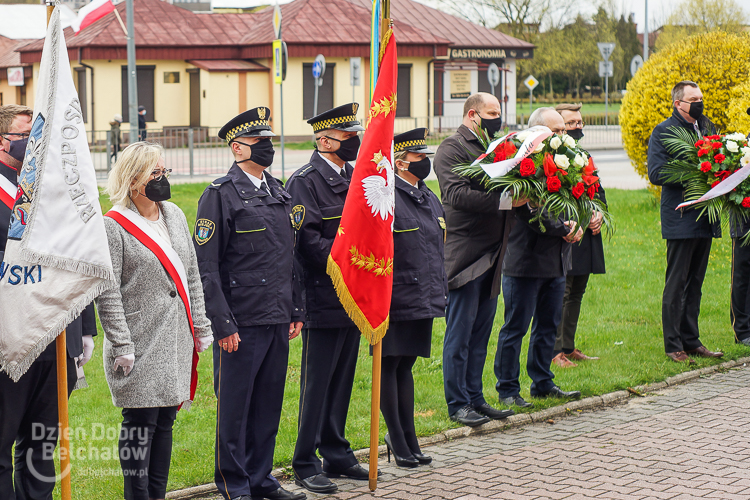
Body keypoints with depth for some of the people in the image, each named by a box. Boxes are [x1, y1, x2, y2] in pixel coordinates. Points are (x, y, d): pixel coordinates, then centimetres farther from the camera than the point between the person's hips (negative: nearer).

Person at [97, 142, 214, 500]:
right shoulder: (113, 225, -8)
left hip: (176, 340, 6)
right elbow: (108, 293, -11)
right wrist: (122, 346, -15)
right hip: (140, 346, -6)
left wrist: (201, 326, 13)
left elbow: (191, 277, 16)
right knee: (140, 422, -4)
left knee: (165, 420, 10)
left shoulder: (174, 215, 11)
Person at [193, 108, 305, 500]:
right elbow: (205, 266, -11)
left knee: (269, 404, 12)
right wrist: (222, 324, -15)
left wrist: (295, 312, 15)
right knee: (234, 406, 2)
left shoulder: (279, 193, 14)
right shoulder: (221, 194, -8)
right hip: (241, 323, -6)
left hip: (277, 321, 7)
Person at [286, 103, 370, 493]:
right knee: (316, 383, -1)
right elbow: (308, 242, -18)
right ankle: (306, 465, 6)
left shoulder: (355, 178, 14)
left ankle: (337, 455, 24)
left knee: (342, 380, 14)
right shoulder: (304, 182, -11)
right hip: (324, 299, -7)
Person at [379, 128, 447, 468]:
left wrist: (440, 292, 20)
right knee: (390, 366, 2)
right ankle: (398, 442, 7)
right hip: (396, 300, -8)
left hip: (423, 300, 8)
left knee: (406, 365, 13)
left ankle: (408, 440, 18)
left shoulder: (429, 198, 15)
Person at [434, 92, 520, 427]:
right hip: (465, 255, -8)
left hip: (491, 256, 8)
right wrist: (506, 201, -25)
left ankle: (475, 398, 21)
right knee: (460, 333, -2)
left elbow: (507, 186, 21)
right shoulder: (452, 149, -9)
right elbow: (457, 194, -23)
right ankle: (457, 404, 4)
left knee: (481, 332, 13)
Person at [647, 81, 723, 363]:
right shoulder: (663, 132, -6)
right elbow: (656, 174, -14)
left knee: (695, 283, 12)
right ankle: (673, 346, 3)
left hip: (705, 218, 7)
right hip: (681, 220, -7)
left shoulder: (707, 128, 15)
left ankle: (691, 340, 19)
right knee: (676, 284, -2)